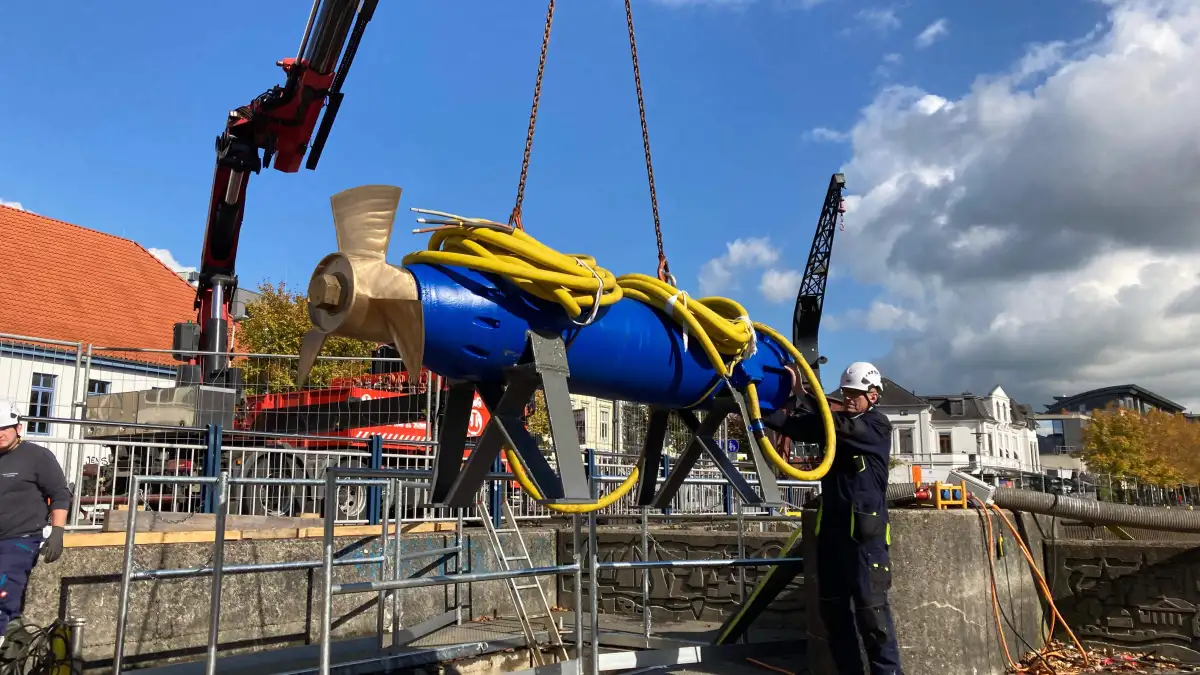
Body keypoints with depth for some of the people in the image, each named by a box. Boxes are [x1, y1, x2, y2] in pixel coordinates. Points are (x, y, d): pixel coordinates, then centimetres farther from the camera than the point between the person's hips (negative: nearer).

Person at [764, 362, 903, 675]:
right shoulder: (838, 426, 15)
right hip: (831, 527, 7)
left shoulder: (878, 425, -3)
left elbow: (836, 424, -20)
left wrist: (800, 394, -24)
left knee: (871, 609, -6)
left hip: (865, 531, -6)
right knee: (833, 608, 11)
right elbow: (798, 427, 2)